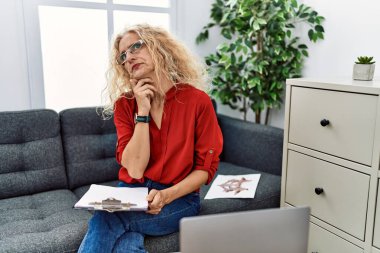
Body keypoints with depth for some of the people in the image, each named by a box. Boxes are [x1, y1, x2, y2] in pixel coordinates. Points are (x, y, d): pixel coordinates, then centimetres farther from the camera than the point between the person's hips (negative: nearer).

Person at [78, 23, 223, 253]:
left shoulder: (198, 100, -8)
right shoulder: (125, 104, -1)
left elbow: (207, 167, -5)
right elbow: (135, 169, -11)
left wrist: (167, 195, -21)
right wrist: (142, 112, -16)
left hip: (179, 199, -2)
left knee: (104, 221, -26)